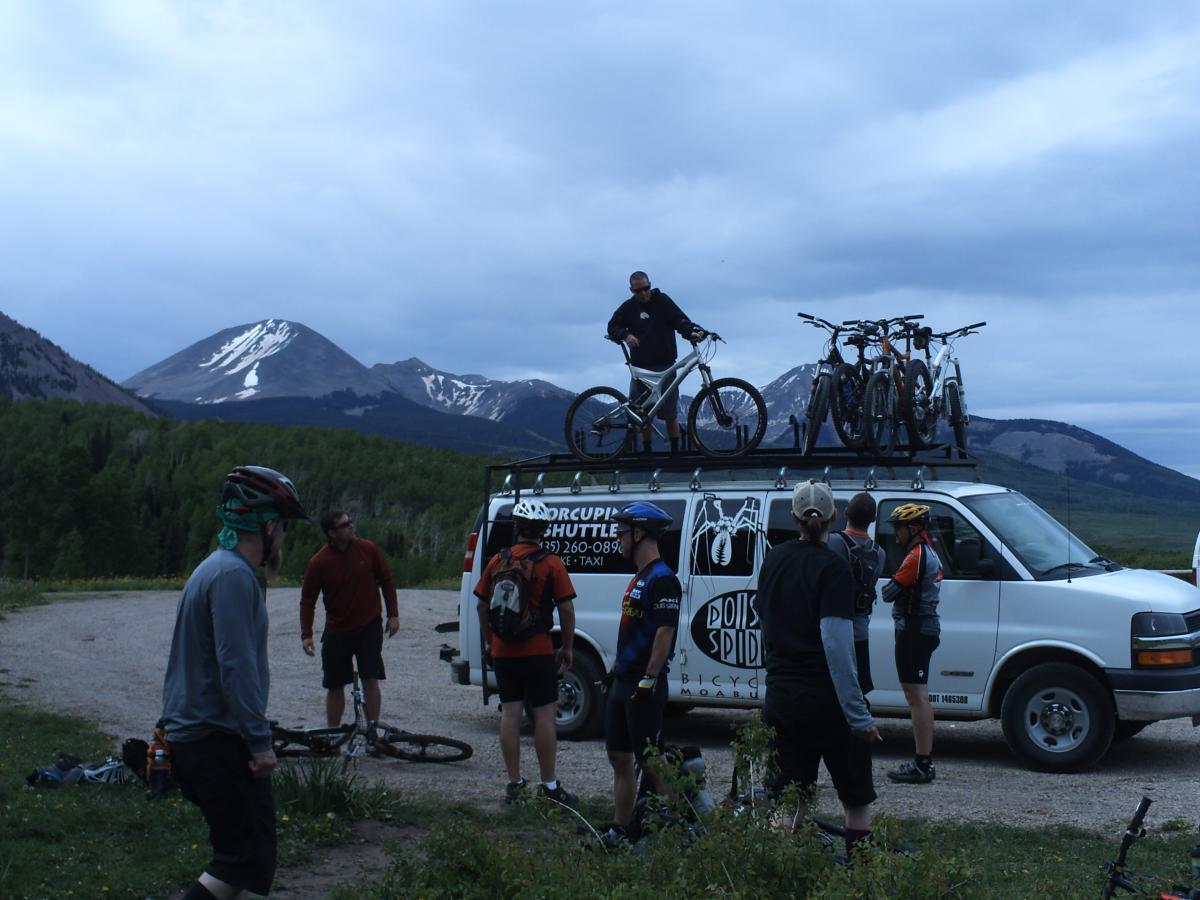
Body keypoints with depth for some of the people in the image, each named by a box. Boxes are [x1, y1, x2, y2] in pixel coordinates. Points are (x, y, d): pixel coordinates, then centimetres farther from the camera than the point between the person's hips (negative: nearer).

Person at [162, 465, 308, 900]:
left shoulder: (215, 568, 16)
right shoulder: (234, 575, -17)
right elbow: (236, 666, -23)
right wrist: (260, 741, -20)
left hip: (193, 735, 10)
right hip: (218, 742, -10)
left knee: (240, 850, 15)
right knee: (249, 860, -8)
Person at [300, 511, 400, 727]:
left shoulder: (368, 549, -6)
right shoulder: (318, 562, -9)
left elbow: (386, 580, 6)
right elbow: (307, 600, -3)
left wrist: (393, 615, 5)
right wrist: (306, 634, -11)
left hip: (369, 628, 0)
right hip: (337, 632, 0)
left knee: (370, 680, -8)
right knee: (335, 686, 7)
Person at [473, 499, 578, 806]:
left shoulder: (497, 561, 5)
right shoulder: (551, 564, -6)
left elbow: (482, 606, 10)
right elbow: (566, 609, -8)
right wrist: (567, 648, 3)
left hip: (503, 652, 4)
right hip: (538, 652, -4)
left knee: (510, 714, 8)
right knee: (544, 715, 1)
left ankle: (514, 783, 12)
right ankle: (549, 786, 4)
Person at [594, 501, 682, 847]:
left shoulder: (662, 579, -15)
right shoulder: (639, 579, 17)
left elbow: (665, 633, -21)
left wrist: (649, 680, -24)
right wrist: (616, 671, 20)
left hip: (643, 685, -10)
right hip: (623, 682, 10)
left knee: (650, 761, -4)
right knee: (619, 757, 12)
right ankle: (620, 829, 19)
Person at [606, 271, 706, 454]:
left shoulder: (662, 300, 2)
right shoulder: (628, 307, 9)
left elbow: (679, 320, -6)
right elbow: (612, 327, 11)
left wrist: (692, 331, -26)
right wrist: (625, 335, -10)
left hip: (664, 365, -2)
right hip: (640, 368, 2)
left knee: (670, 413, -1)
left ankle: (675, 451, 8)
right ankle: (646, 450, 15)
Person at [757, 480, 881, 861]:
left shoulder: (774, 559, 7)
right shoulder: (831, 566, -12)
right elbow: (836, 643, -20)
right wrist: (859, 715, -20)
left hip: (780, 697, 5)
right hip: (826, 699, -5)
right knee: (857, 801, 9)